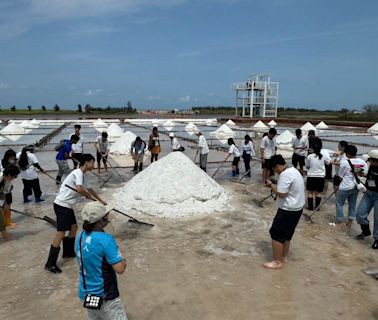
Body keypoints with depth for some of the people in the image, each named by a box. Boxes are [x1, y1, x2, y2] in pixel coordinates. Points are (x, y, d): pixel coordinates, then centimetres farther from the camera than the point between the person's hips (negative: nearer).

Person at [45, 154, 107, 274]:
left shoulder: (82, 175, 16)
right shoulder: (78, 173, -15)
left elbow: (89, 189, 29)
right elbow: (79, 189, -30)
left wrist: (101, 201, 36)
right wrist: (89, 196, -11)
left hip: (67, 205, 10)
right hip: (62, 205, -10)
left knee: (74, 227, 19)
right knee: (61, 233, -10)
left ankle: (68, 252, 34)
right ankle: (50, 264, -4)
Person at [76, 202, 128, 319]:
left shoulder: (81, 236, -2)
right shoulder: (105, 239, -25)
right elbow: (120, 269, -25)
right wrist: (123, 261, -5)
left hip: (85, 294, 8)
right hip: (104, 297, -7)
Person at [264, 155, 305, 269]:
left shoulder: (285, 174, -23)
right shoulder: (293, 170, 10)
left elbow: (281, 194, -25)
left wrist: (271, 185, -10)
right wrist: (275, 186, 7)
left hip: (288, 210, -10)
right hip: (297, 208, 10)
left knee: (277, 234, 0)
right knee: (286, 234, 21)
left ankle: (277, 261, 8)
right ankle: (284, 257, 32)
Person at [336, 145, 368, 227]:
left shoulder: (345, 162, -17)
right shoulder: (362, 162, -2)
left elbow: (340, 175, -10)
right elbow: (365, 173, 5)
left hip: (345, 187, -5)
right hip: (356, 187, 6)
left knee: (339, 204, 9)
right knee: (352, 204, 15)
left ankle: (340, 222, 13)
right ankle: (350, 222, 23)